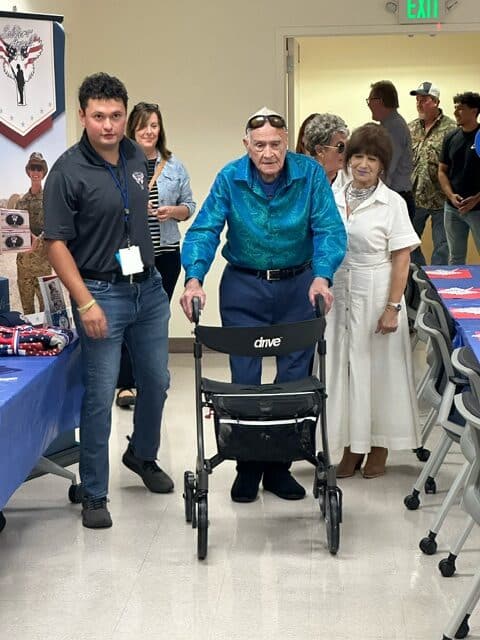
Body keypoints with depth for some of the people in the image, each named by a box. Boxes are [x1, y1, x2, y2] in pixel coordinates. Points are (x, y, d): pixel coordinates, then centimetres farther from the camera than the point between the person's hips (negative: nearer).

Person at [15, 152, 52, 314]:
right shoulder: (21, 201, 14)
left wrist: (38, 240, -24)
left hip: (42, 252, -5)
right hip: (23, 253, 5)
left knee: (44, 296, -6)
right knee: (25, 294, 8)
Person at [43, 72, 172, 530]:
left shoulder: (136, 157, 4)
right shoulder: (68, 171, -15)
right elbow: (56, 242, -14)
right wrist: (85, 302, -20)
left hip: (148, 287, 6)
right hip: (102, 293, -6)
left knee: (156, 382, 17)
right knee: (100, 395, -3)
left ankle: (143, 456, 42)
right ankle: (94, 495, 9)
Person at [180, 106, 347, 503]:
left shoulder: (310, 174, -10)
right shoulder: (230, 179, -9)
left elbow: (329, 229, -15)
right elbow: (205, 230, -14)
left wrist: (322, 277, -31)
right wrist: (194, 278, -30)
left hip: (298, 287, 1)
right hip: (243, 288, 0)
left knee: (295, 381, 6)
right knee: (245, 381, 3)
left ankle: (279, 466, 21)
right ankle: (247, 467, 17)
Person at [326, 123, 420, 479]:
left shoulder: (392, 203, -6)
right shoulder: (335, 199, 5)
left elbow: (401, 259, -8)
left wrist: (393, 307, -14)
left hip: (376, 297, -4)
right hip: (339, 297, 4)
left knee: (378, 369, 5)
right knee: (343, 367, 8)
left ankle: (380, 448, 19)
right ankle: (352, 447, 20)